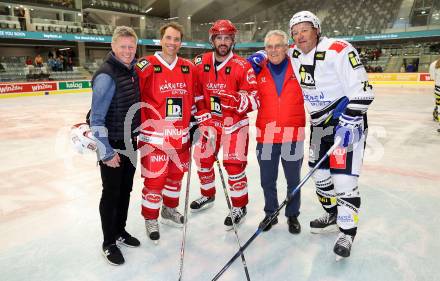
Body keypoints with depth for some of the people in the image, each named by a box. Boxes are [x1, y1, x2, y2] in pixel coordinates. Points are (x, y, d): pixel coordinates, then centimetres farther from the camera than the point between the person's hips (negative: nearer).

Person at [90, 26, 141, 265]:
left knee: (126, 190, 17)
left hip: (129, 144, 8)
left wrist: (138, 137, 17)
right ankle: (109, 243, 24)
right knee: (111, 193, 6)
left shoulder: (132, 71, 6)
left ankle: (120, 231, 36)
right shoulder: (106, 76, -20)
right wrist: (106, 153, -20)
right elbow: (96, 119, -21)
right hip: (112, 147, -7)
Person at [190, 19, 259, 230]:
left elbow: (254, 99, -15)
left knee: (234, 164, -5)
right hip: (209, 120, 5)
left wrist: (239, 100, -33)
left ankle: (239, 207, 16)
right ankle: (208, 195, 40)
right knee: (203, 158, 14)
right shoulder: (200, 63, -1)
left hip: (235, 122, -4)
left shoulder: (242, 66, -13)